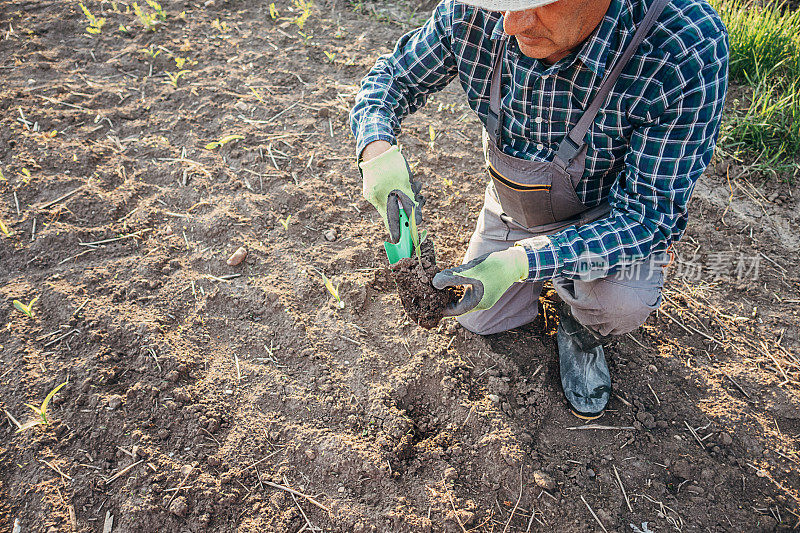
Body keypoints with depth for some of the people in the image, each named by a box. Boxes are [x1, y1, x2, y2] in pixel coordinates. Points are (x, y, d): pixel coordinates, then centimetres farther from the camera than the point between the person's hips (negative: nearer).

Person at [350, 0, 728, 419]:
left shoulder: (687, 52, -38)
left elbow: (648, 215, -34)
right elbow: (393, 76, -12)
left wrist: (522, 263, -46)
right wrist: (377, 149, -35)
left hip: (608, 215, -3)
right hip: (512, 209, 4)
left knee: (624, 299, -34)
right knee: (478, 320, 15)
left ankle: (581, 334, 5)